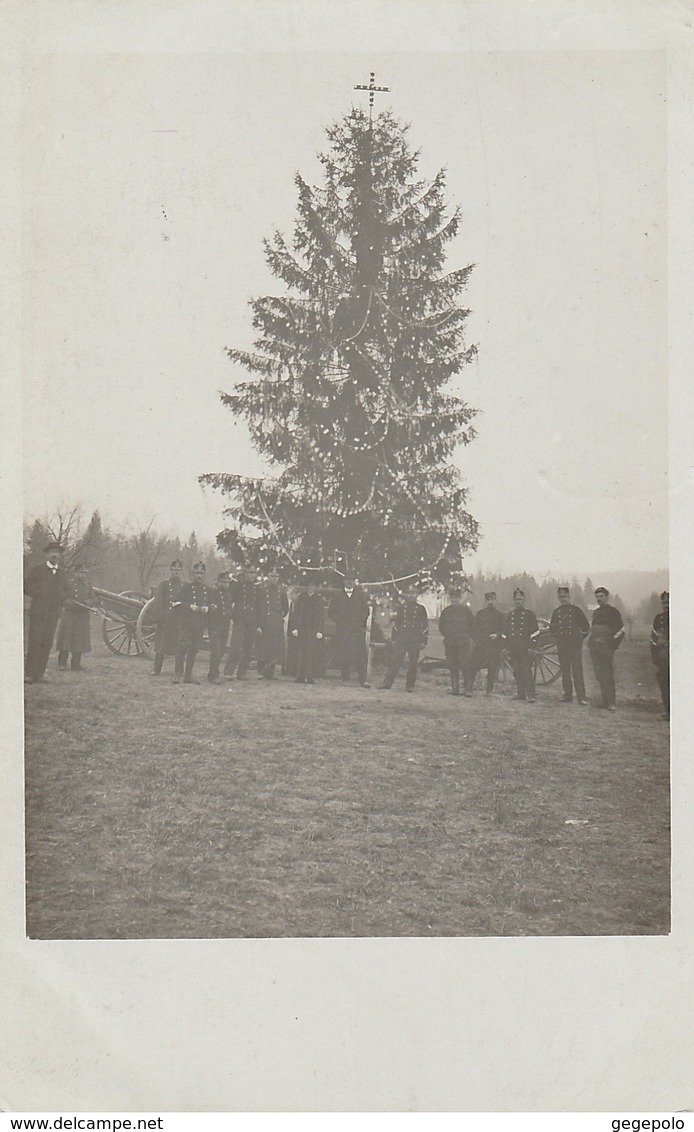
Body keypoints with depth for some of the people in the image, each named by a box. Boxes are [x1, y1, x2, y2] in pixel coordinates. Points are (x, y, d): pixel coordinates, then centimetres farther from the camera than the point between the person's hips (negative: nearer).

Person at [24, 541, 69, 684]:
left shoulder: (62, 573, 13)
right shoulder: (37, 570, 0)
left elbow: (64, 590, 27)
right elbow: (26, 586, 4)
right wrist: (38, 595, -5)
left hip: (53, 613, 4)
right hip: (38, 612, -4)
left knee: (47, 644, 2)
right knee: (34, 643, -9)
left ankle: (39, 675, 6)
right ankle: (28, 674, -8)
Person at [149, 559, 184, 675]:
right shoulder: (164, 584, 3)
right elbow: (158, 602, -2)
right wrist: (159, 617, -10)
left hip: (179, 620, 1)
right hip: (165, 619, -1)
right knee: (161, 644, 2)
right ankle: (156, 669, 8)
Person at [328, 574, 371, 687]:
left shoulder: (361, 595, 11)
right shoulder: (338, 596, 13)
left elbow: (366, 610, 7)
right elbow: (331, 612, 11)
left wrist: (359, 622, -7)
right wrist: (340, 621, -3)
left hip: (358, 628, -1)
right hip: (342, 629, 1)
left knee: (361, 654, -9)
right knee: (343, 654, -5)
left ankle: (362, 680, -8)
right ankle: (345, 678, 4)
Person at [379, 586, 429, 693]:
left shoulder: (421, 609, 5)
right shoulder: (401, 608, 9)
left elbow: (425, 626, 6)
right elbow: (396, 624, 13)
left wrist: (423, 641, 1)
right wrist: (394, 639, 9)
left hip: (415, 642, -1)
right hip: (401, 640, 1)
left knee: (413, 664, 3)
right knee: (394, 661, -4)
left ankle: (410, 685, 13)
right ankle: (387, 683, -2)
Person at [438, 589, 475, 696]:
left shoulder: (466, 610, 3)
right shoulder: (446, 611, 9)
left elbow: (472, 625, 6)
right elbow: (441, 627, 16)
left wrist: (469, 637, 0)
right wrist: (447, 636, 7)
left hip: (464, 643, -3)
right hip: (450, 643, 3)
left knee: (465, 666, -10)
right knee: (453, 667, 3)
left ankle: (468, 689, -9)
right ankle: (455, 688, 8)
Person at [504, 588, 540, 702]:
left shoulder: (529, 614, 3)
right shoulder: (509, 615, 15)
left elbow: (535, 631, 0)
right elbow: (505, 632, 18)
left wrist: (531, 646, -7)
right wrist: (506, 647, 11)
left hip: (526, 649, -4)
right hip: (513, 649, 4)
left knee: (527, 671, -11)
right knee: (517, 672, 5)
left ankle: (531, 695, -11)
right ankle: (520, 694, 12)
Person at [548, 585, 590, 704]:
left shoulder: (576, 610, 1)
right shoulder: (556, 612, 12)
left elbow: (586, 627, 6)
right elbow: (552, 628, 25)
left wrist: (580, 639, 6)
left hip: (575, 645, -4)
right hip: (561, 646, 4)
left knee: (577, 671, -8)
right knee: (565, 672, 5)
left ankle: (581, 697, -9)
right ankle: (567, 695, 9)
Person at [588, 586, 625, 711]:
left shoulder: (613, 611, -2)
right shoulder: (596, 612, 18)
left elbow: (620, 630, -4)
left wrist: (614, 646, -9)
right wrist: (590, 644, 15)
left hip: (606, 648, -7)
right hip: (595, 648, 7)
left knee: (607, 676, -10)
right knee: (599, 676, 6)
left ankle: (611, 702, -10)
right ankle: (605, 700, 12)